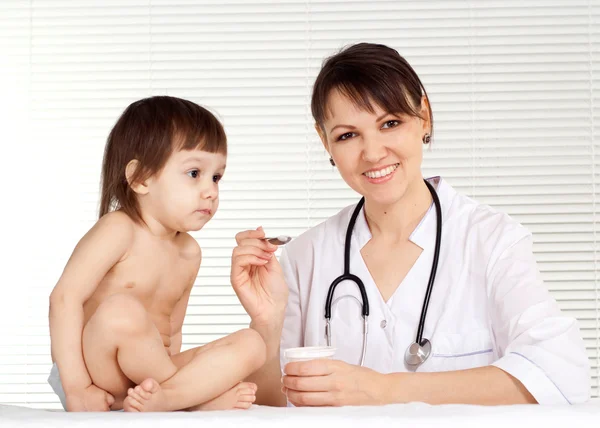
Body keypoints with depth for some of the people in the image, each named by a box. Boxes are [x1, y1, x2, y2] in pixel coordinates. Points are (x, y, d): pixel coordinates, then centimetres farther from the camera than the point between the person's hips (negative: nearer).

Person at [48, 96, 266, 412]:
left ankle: (162, 397, -31)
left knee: (251, 344, -8)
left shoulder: (189, 252, 9)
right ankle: (202, 393, -17)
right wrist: (77, 387, -26)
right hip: (98, 371, -7)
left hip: (150, 370, 7)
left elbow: (171, 331, 13)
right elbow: (65, 297, -21)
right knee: (122, 311, -35)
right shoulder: (119, 230, -12)